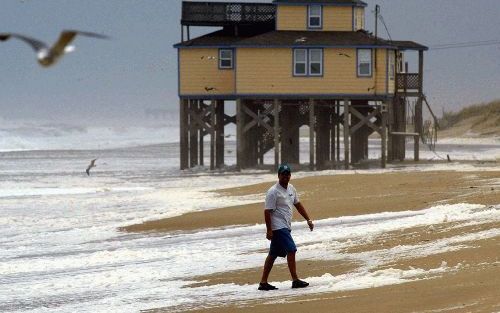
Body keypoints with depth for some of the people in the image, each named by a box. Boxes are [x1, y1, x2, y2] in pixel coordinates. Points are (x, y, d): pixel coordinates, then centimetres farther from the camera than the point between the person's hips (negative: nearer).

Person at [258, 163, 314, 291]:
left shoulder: (291, 188, 12)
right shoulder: (273, 192, -14)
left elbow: (298, 204, 21)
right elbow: (267, 211, -16)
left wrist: (308, 220, 16)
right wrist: (269, 230, -19)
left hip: (285, 227, 9)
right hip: (278, 227, -9)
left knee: (273, 255, 11)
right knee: (291, 250, -15)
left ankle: (263, 282, 15)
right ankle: (295, 280, -13)